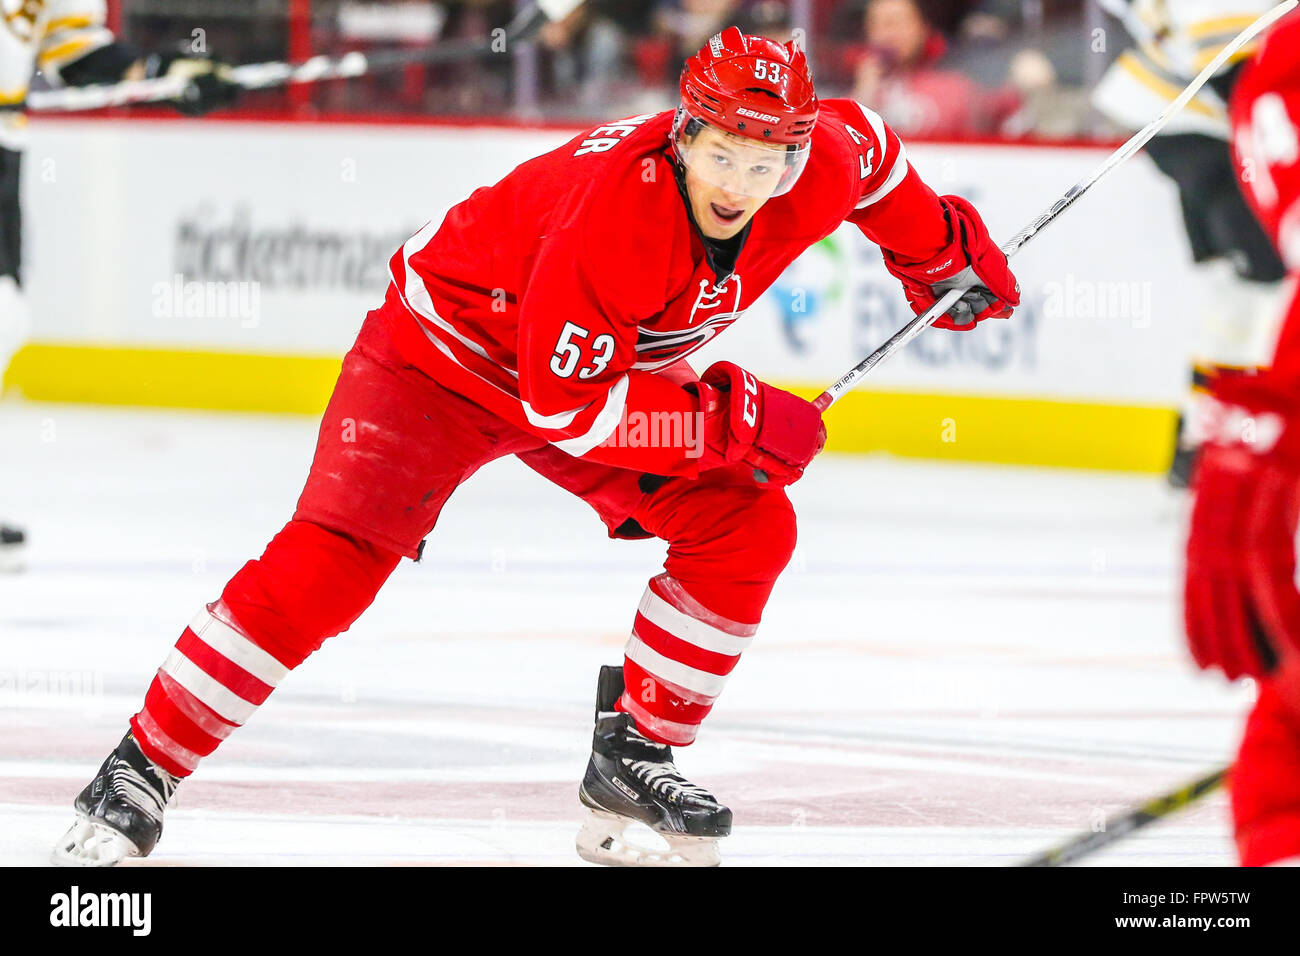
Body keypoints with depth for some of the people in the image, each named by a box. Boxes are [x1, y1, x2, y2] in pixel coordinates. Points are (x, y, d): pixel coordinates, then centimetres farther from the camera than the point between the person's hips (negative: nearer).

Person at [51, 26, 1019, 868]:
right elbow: (568, 405, -34)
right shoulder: (614, 208, -39)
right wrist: (733, 421, -32)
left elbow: (867, 146, 8)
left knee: (747, 528, -8)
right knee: (330, 561, -21)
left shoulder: (821, 172, -20)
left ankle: (633, 757, 6)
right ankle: (142, 770, -12)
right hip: (450, 345, -7)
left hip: (620, 367, 7)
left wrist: (941, 249, 14)